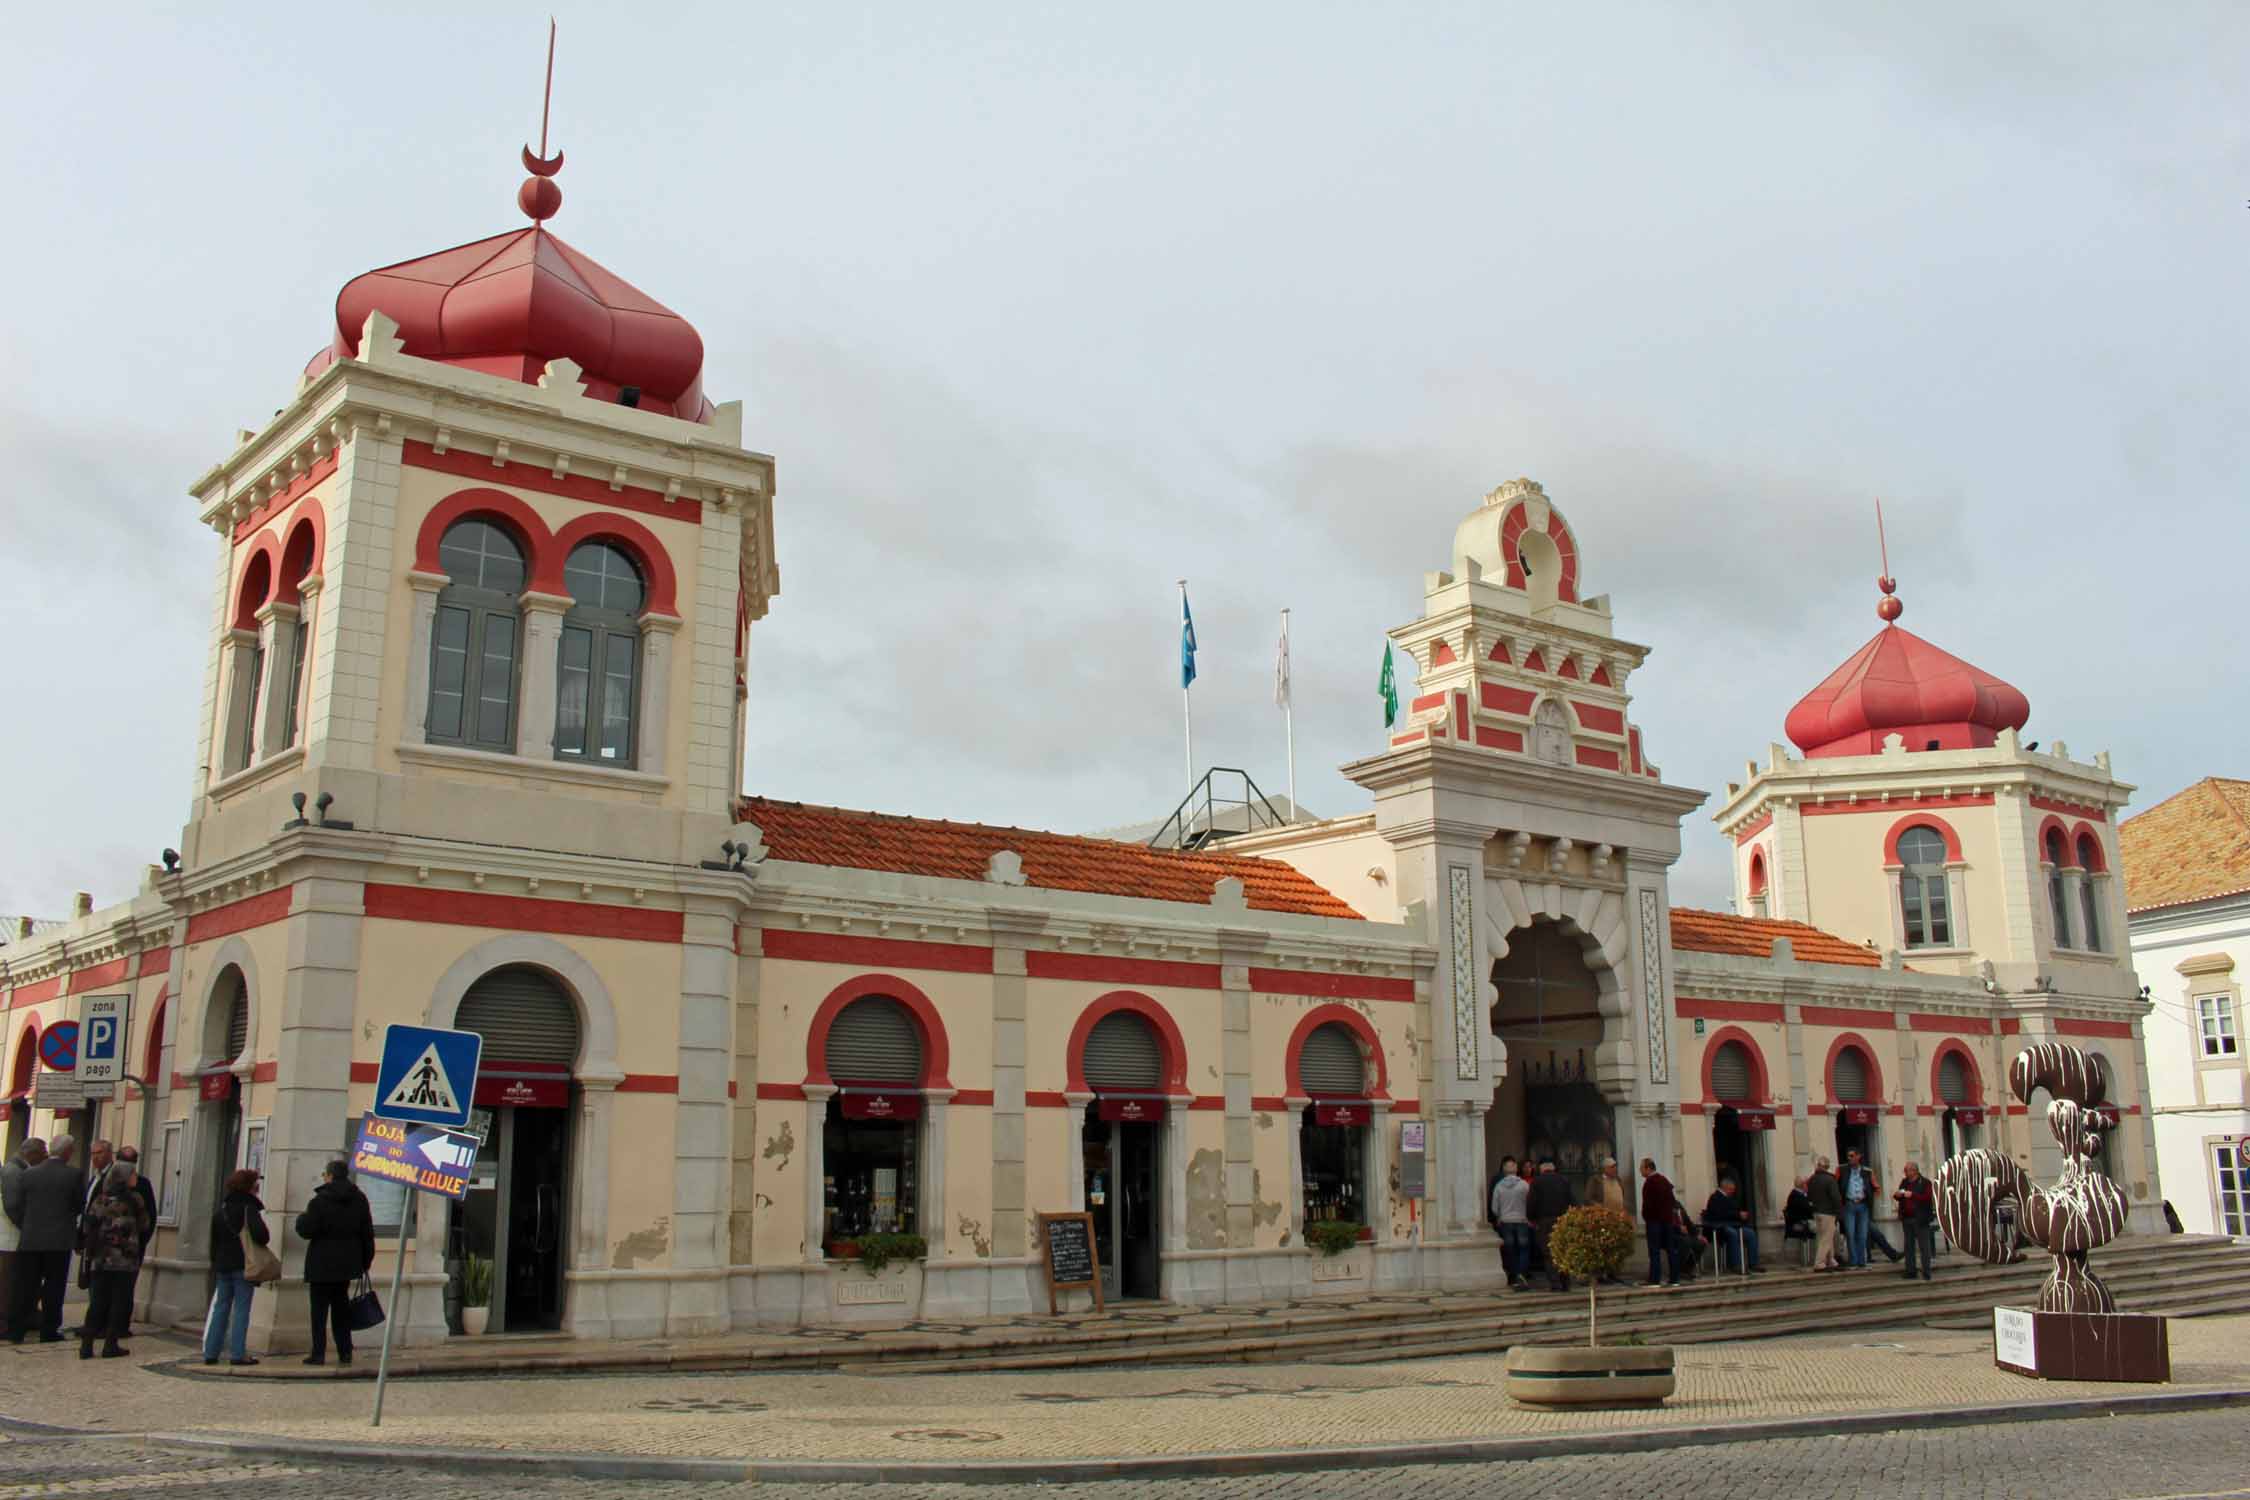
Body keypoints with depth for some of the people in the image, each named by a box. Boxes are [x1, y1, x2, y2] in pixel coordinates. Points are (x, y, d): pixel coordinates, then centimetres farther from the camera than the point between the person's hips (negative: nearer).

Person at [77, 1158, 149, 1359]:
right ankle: (111, 1344, 2)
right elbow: (144, 1226, 2)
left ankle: (87, 1343, 3)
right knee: (120, 1301, 3)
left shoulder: (100, 1199, 5)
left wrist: (91, 1251, 10)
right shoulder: (133, 1199, -5)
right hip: (125, 1259, -4)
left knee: (97, 1301, 8)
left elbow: (89, 1227, 3)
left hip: (99, 1259, 4)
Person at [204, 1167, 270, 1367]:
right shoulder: (249, 1208, -12)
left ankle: (210, 1352, 11)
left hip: (223, 1266, 6)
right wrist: (265, 1239, -3)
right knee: (241, 1309, -2)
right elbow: (261, 1234, -26)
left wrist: (215, 1263, 24)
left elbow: (214, 1240, 17)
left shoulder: (220, 1209, 10)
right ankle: (238, 1353, -4)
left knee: (221, 1307, 12)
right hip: (243, 1266, -6)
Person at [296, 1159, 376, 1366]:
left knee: (319, 1308, 1)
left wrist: (301, 1218, 9)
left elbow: (306, 1230, -12)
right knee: (341, 1306, 14)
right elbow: (368, 1234, 8)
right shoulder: (359, 1199, 6)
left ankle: (318, 1353, -1)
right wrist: (366, 1261, 15)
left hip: (322, 1263, -5)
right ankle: (345, 1352, 11)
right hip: (347, 1263, 5)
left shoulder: (320, 1201, -12)